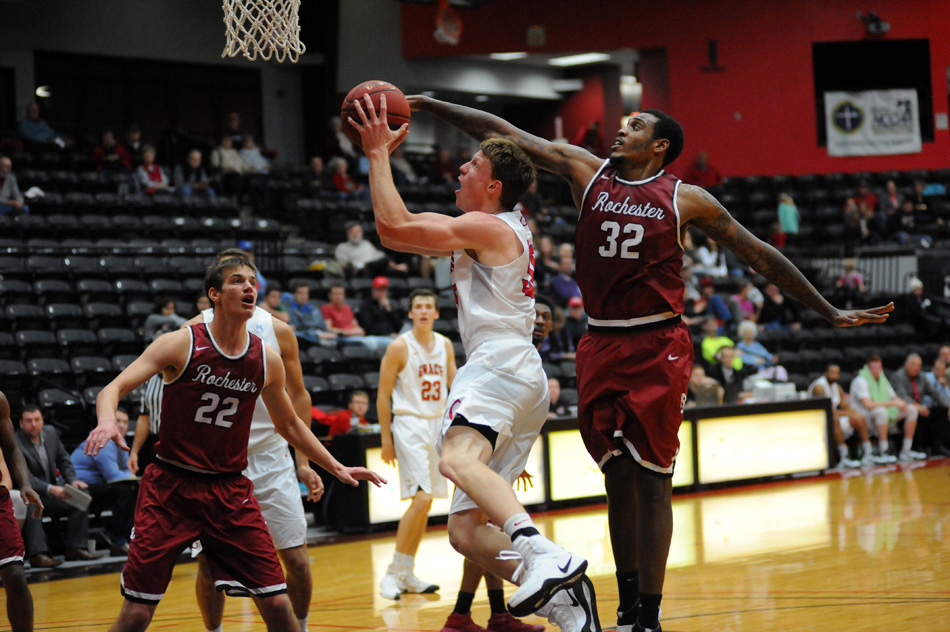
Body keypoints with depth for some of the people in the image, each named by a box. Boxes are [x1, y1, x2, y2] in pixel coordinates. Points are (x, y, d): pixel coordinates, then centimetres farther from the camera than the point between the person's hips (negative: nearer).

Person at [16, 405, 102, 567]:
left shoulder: (51, 433, 3)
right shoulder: (15, 444, -19)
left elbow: (63, 461, 14)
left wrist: (73, 481, -5)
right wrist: (51, 489, -39)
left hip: (51, 492, 7)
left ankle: (76, 548, -10)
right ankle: (38, 554, -42)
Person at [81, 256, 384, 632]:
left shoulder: (266, 360, 3)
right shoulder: (181, 344, -10)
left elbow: (288, 424, 19)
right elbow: (113, 389, -17)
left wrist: (336, 468, 15)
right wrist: (107, 421, -39)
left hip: (231, 491, 3)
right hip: (171, 488, -3)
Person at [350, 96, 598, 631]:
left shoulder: (487, 227, -3)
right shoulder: (507, 227, 27)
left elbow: (393, 227, -10)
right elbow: (400, 230, 36)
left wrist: (379, 152, 1)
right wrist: (384, 155, 33)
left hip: (501, 363, -10)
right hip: (523, 384, 10)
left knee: (457, 460, -39)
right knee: (465, 530, 4)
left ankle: (542, 553, -58)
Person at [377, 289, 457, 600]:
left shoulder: (445, 345, 8)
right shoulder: (399, 347, -9)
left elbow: (454, 386, 17)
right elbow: (383, 395, -7)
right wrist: (386, 439, -9)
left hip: (438, 424, 7)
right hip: (409, 425, -7)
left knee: (425, 503, 10)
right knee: (421, 498, -18)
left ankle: (408, 574, 18)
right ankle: (393, 573, -12)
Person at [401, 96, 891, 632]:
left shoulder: (685, 199, 1)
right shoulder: (587, 171, 9)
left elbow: (758, 253, 6)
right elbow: (504, 134, 6)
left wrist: (830, 312, 7)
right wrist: (429, 105, 3)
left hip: (658, 348, -3)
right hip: (601, 346, 3)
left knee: (652, 482, -4)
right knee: (618, 479, 9)